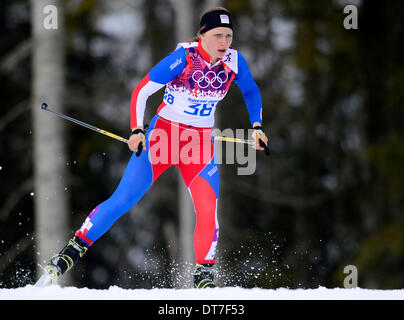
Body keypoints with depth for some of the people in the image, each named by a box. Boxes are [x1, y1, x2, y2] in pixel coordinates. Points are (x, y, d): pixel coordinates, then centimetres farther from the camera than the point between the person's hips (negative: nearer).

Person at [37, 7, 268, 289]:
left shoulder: (234, 60, -7)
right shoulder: (183, 58, -19)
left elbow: (251, 91, 15)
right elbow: (141, 92, -14)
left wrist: (257, 127, 4)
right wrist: (137, 131, -24)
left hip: (201, 143, 3)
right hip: (164, 135, -3)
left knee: (208, 210, -13)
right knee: (123, 199, -8)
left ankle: (204, 273, 4)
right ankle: (74, 249, 3)